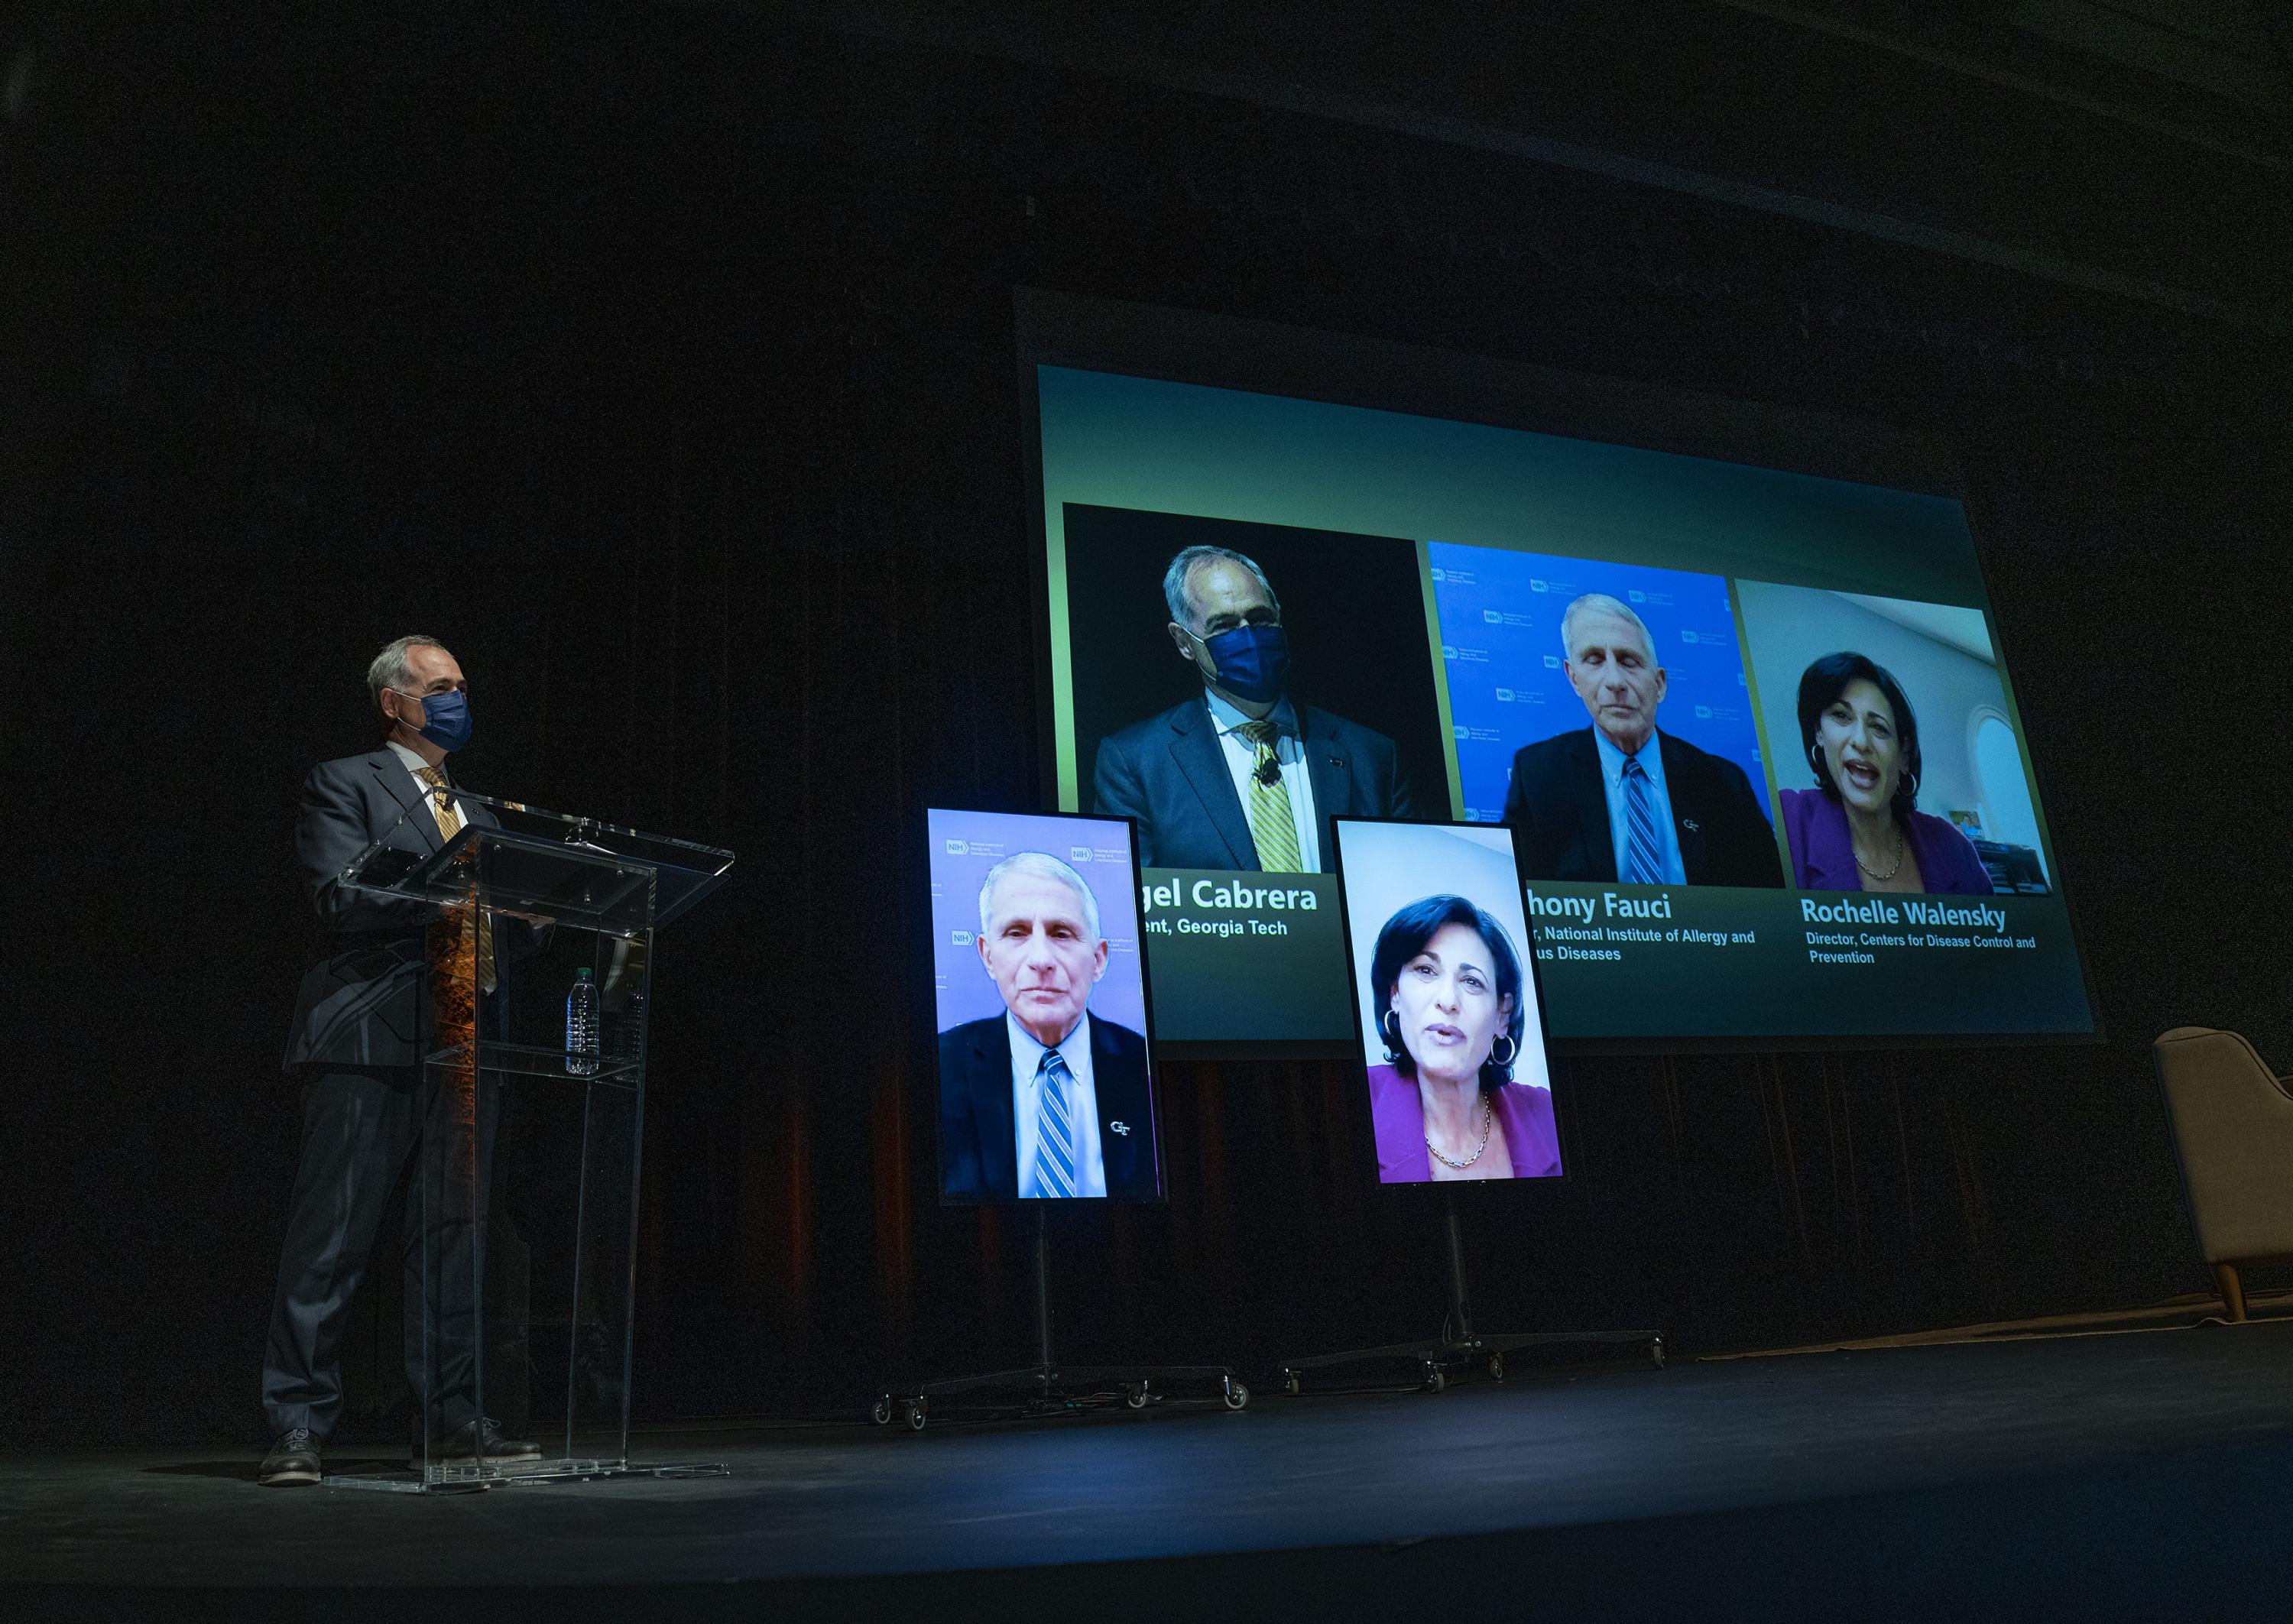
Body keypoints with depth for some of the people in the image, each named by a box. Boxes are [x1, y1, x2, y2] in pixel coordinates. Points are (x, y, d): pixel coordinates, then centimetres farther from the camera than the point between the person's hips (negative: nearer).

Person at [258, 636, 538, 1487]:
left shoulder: (475, 812, 24)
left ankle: (454, 1412, 15)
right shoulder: (343, 785, 4)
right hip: (370, 1039, -6)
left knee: (455, 1233, 8)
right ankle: (298, 1424, 5)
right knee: (332, 1234, -4)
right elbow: (341, 898, -11)